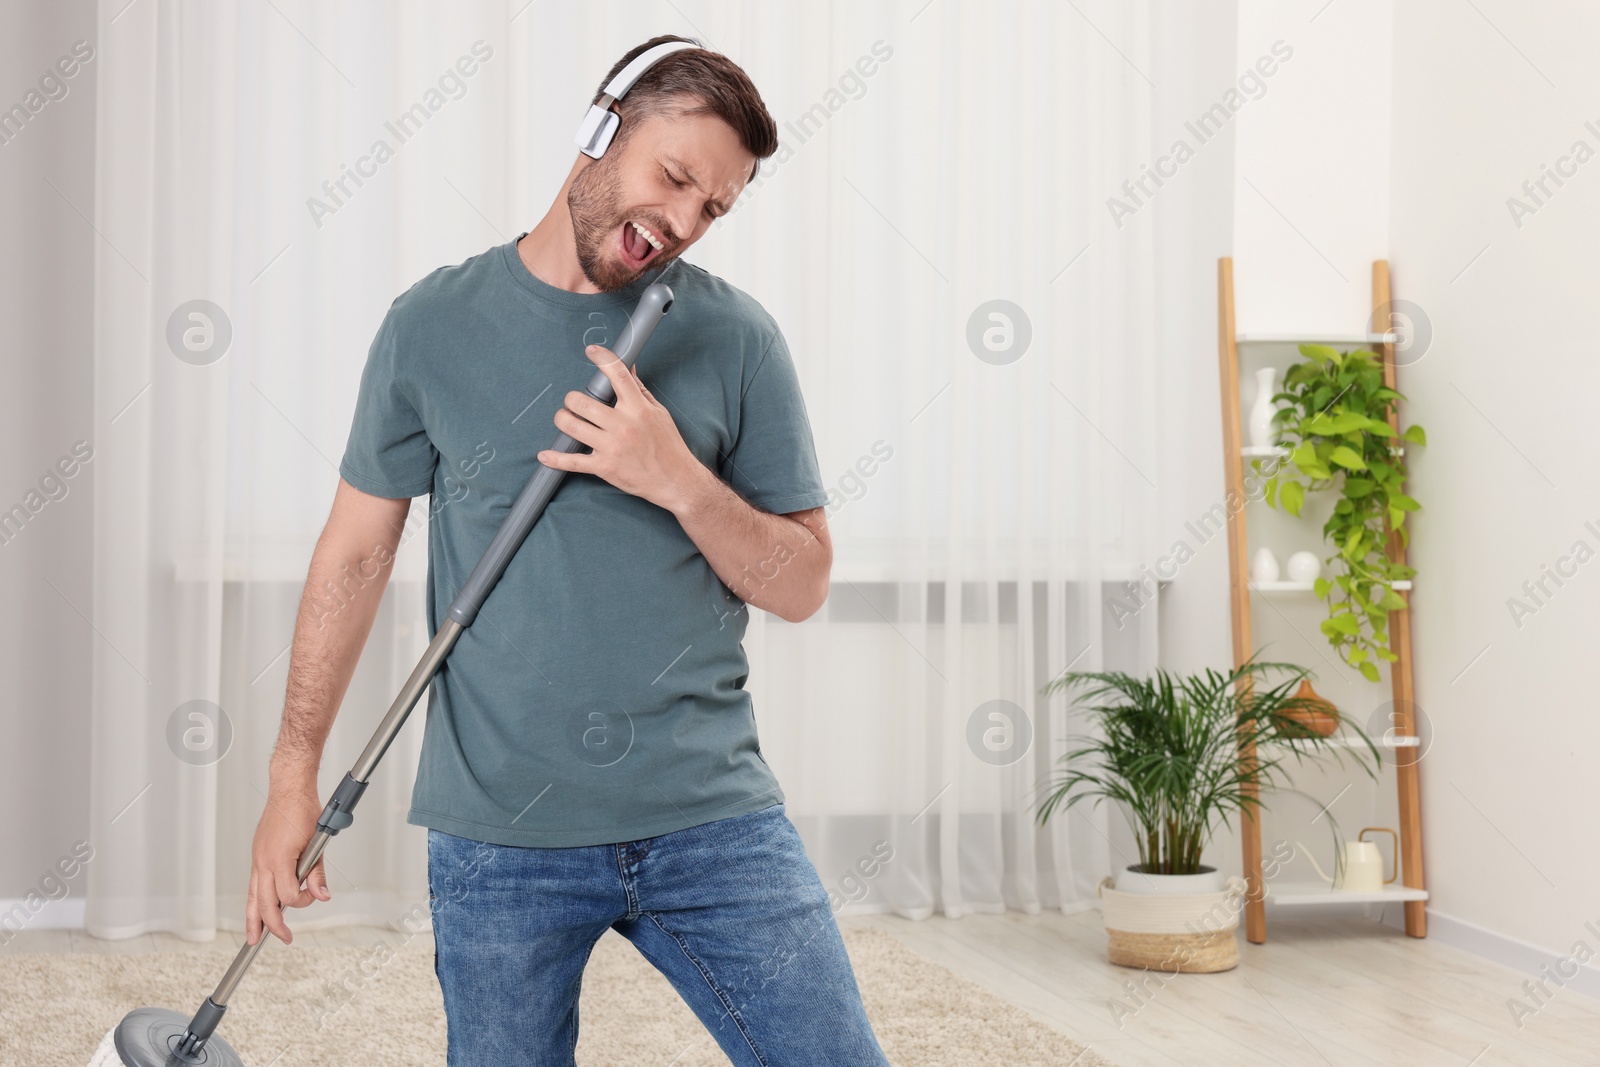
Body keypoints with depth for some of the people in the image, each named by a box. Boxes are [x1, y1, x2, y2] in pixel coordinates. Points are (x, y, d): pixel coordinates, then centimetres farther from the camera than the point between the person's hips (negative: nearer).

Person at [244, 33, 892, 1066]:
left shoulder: (735, 336, 1)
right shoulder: (435, 323, 2)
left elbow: (802, 583, 2)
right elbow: (356, 554, 8)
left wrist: (680, 480, -15)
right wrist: (295, 773, 6)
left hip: (711, 818, 1)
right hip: (496, 835, 0)